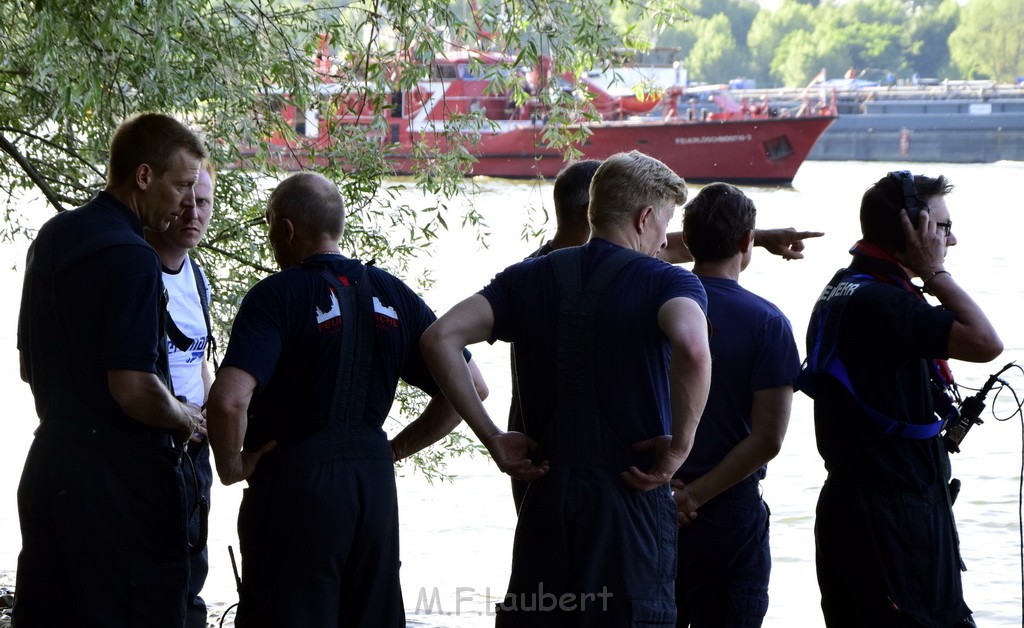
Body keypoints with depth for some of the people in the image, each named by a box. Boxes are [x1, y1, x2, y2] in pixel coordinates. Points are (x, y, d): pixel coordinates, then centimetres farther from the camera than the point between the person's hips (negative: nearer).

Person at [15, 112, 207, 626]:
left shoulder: (52, 237, 11)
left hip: (49, 463, 9)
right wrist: (185, 420, -5)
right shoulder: (131, 258, -18)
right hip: (120, 478, -9)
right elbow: (133, 389, -23)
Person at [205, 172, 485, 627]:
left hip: (294, 481, -6)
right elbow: (470, 387, 8)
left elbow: (229, 400, -25)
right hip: (374, 483, 6)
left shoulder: (277, 295, -11)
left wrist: (231, 465, -8)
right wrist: (397, 449, 12)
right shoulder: (393, 295, 7)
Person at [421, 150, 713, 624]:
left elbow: (439, 339, -3)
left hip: (547, 492, 4)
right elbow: (691, 348, -28)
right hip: (634, 493, -4)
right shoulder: (667, 282, -4)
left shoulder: (529, 278, 9)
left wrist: (493, 438, -1)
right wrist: (679, 444, -16)